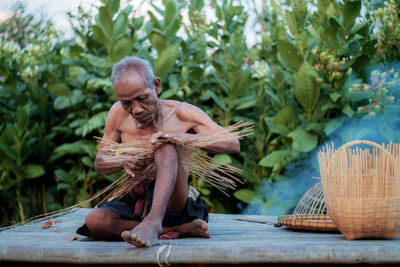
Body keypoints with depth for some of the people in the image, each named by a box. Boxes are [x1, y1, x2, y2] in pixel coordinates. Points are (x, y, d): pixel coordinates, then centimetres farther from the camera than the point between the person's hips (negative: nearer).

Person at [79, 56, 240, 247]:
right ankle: (180, 229, -24)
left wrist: (179, 137, -27)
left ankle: (153, 223, -49)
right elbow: (100, 163, 11)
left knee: (167, 148, -30)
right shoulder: (118, 113, 4)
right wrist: (123, 162, -14)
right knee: (94, 221, -29)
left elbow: (233, 144, -14)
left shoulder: (181, 113, -6)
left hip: (172, 204, -4)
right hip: (135, 204, 4)